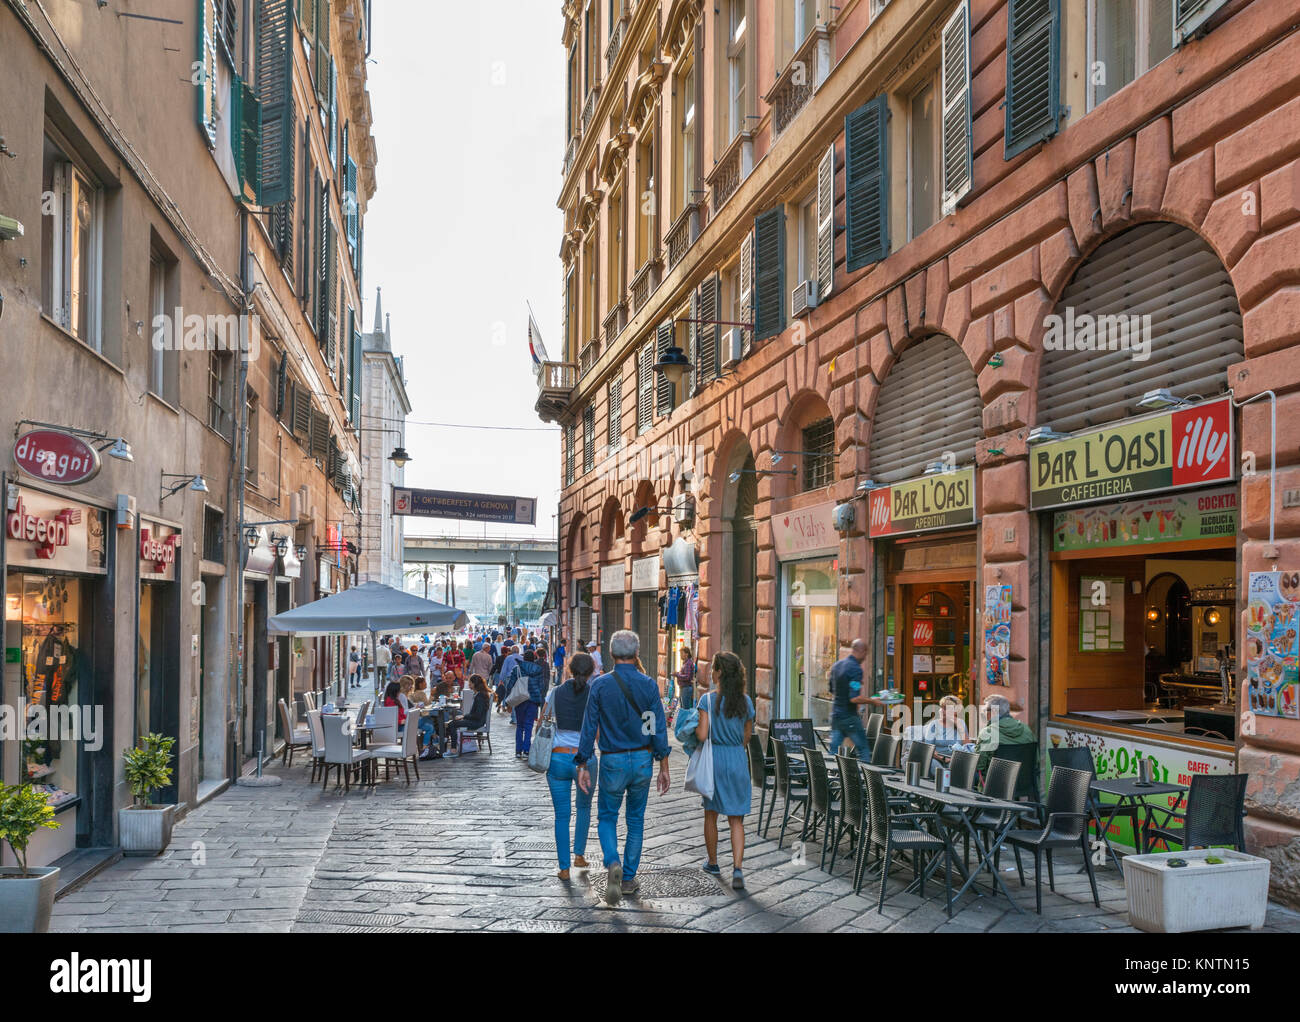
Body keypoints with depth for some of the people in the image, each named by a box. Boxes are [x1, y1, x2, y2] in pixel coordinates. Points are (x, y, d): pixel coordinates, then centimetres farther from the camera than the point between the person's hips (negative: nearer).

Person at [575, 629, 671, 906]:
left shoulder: (600, 685, -7)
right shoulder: (649, 685, -4)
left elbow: (589, 727, -5)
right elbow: (658, 728, -5)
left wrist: (583, 765, 2)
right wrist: (664, 767, 0)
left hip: (613, 761, -1)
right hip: (643, 759, 2)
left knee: (606, 817, 14)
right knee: (636, 820, 15)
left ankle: (613, 863, -11)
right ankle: (629, 878, 21)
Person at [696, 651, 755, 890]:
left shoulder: (708, 699, -10)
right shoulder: (745, 701, 1)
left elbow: (702, 735, -16)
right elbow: (746, 738, 9)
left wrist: (693, 724, 4)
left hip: (715, 758, -2)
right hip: (738, 760, 2)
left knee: (711, 814, 18)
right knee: (736, 820, 5)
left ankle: (713, 863, 31)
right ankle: (737, 868, -10)